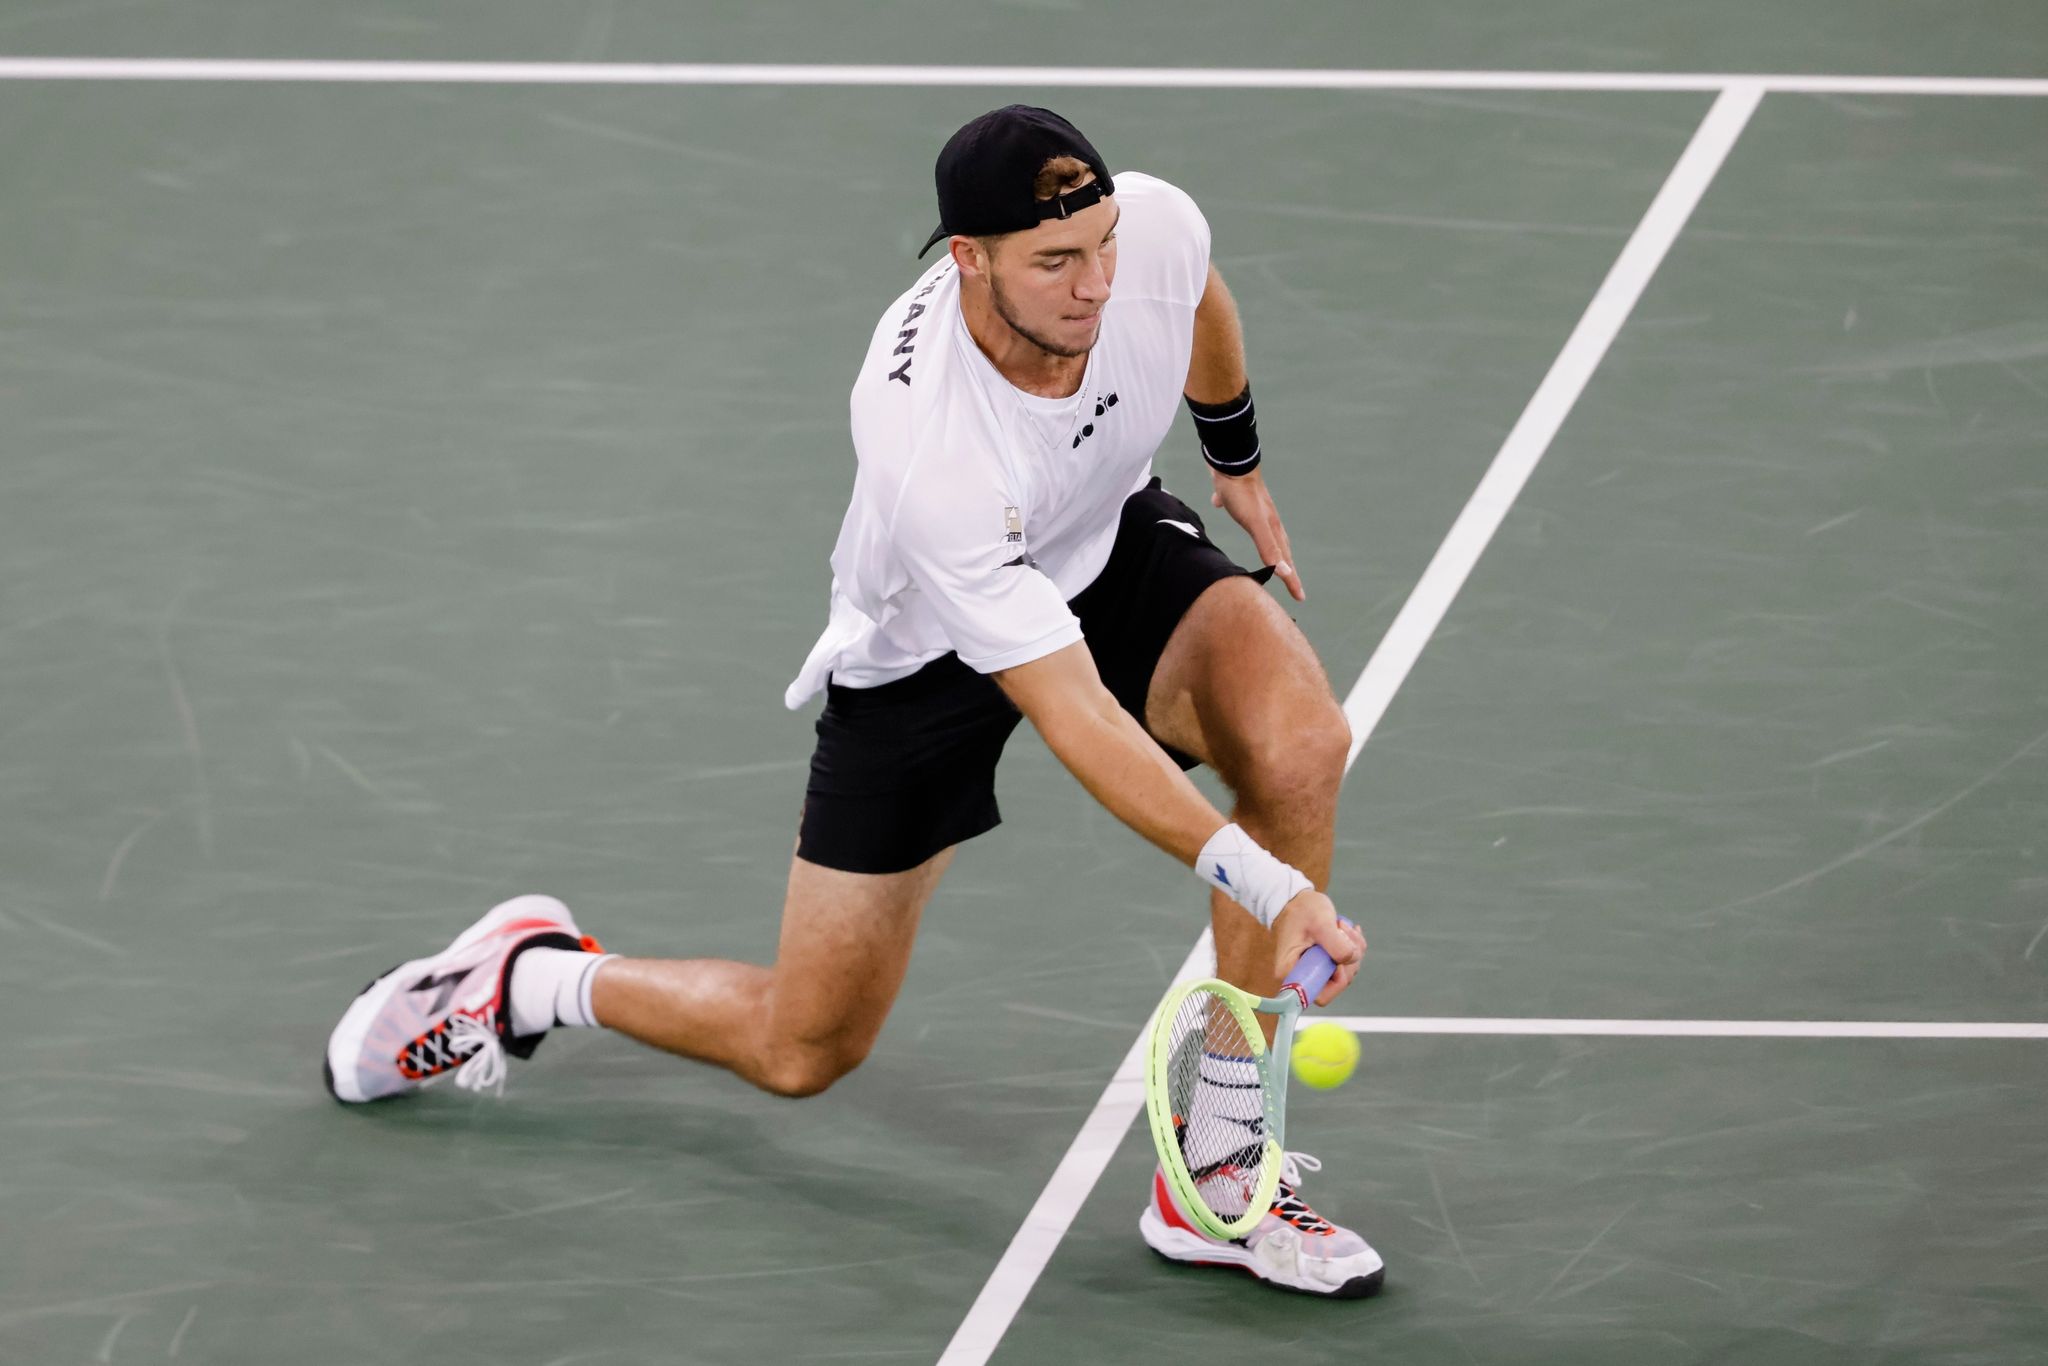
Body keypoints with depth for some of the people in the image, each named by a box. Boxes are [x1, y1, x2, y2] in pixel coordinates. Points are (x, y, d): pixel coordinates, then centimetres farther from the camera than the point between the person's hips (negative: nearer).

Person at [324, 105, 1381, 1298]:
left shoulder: (1153, 224, -27)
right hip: (926, 649, -4)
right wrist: (1268, 883, -47)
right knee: (800, 1053, 2)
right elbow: (1076, 720, -41)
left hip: (1118, 548, 5)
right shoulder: (926, 449, -42)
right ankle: (533, 977, 33)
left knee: (1301, 745, -28)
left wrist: (1239, 463, 18)